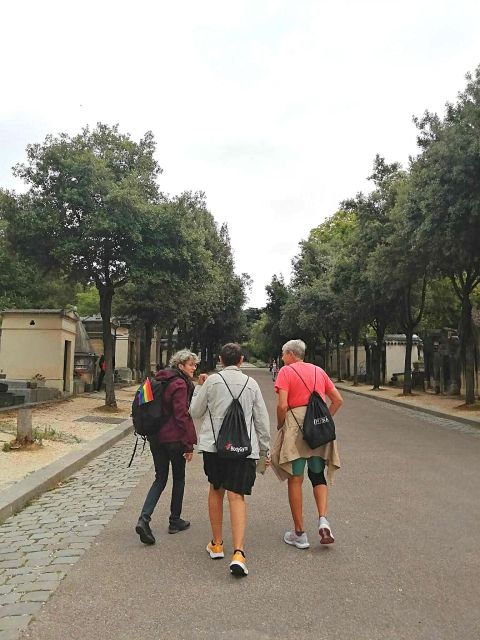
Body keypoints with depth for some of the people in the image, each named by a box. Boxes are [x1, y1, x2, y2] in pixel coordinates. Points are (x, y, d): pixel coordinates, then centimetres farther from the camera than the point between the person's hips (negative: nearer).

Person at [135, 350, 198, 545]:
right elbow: (182, 415, -20)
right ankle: (175, 521, 23)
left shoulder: (161, 381, 11)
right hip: (174, 438, -7)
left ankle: (144, 519, -2)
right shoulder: (180, 384, -15)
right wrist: (189, 444, -15)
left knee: (160, 478, 12)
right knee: (179, 478, 11)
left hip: (155, 438, 7)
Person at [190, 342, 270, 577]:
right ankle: (238, 553, -14)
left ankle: (216, 544, 27)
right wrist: (264, 449, 16)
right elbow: (262, 419, 7)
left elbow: (195, 411, 9)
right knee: (237, 496, -2)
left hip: (214, 444, 0)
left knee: (216, 490, 18)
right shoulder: (251, 383, 5)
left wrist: (199, 387, 22)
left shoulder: (212, 381, 0)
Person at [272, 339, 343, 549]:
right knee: (318, 475, 18)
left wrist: (280, 427, 1)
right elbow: (338, 400, 9)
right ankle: (323, 519, 0)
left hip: (295, 426, -4)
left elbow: (282, 405, -14)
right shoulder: (318, 371, 12)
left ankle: (299, 533, 12)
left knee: (295, 479, 5)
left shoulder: (286, 371, -4)